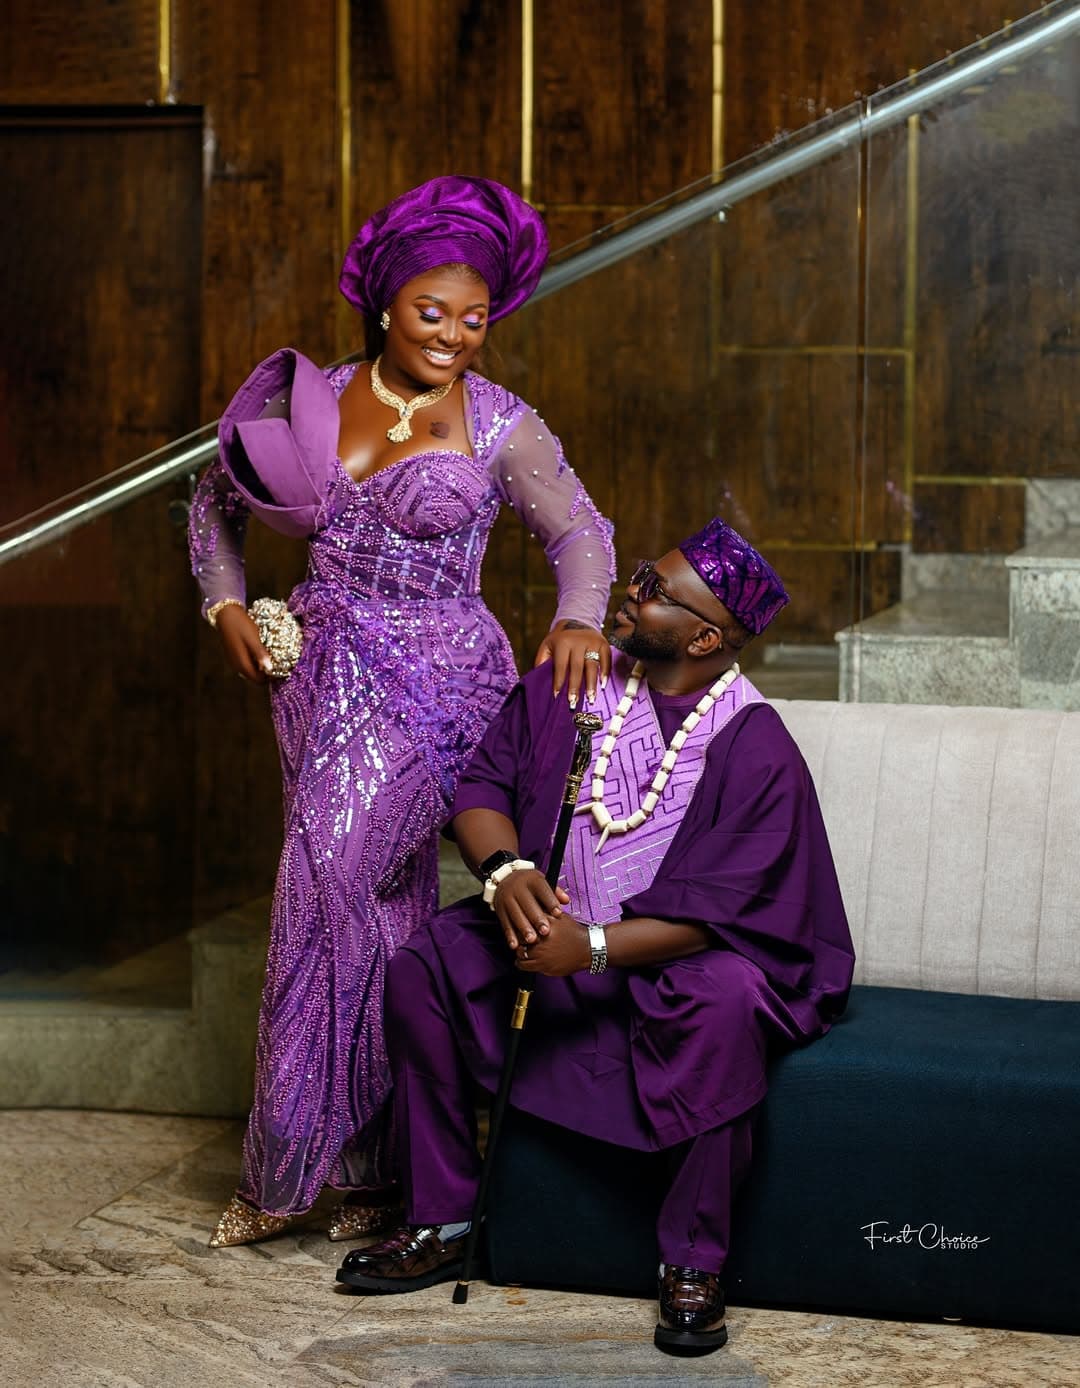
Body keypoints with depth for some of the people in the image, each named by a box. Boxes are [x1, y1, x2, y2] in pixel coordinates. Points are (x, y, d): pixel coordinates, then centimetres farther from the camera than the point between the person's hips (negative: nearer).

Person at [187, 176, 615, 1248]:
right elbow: (216, 497, 19)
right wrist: (224, 604, 7)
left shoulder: (499, 426, -1)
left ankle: (286, 1167, -1)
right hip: (324, 669, 4)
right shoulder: (312, 398, 7)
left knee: (328, 890, -12)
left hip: (431, 683, -4)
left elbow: (579, 529, 1)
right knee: (381, 902, 6)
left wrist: (579, 618, -19)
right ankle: (380, 1165, 14)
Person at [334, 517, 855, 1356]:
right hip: (554, 923, 5)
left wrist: (594, 946, -34)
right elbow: (485, 783, -2)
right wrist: (505, 870, -23)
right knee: (423, 969, -15)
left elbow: (714, 911, -22)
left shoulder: (756, 749, -18)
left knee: (725, 1002, -37)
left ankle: (693, 1264, -22)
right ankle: (441, 1225, -4)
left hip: (681, 954, -5)